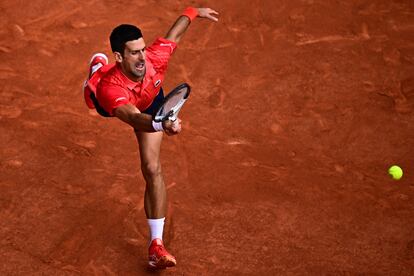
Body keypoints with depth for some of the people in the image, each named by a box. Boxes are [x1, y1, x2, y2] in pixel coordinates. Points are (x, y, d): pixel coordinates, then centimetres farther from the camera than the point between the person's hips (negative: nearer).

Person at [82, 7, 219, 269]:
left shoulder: (154, 58, -43)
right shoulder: (109, 88, -53)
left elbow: (174, 33, -21)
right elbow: (134, 118, -71)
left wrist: (194, 12, -4)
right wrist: (161, 125, -92)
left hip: (149, 105, 1)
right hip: (114, 103, -1)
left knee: (153, 170, -10)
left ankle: (157, 245, -4)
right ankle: (98, 66, 77)